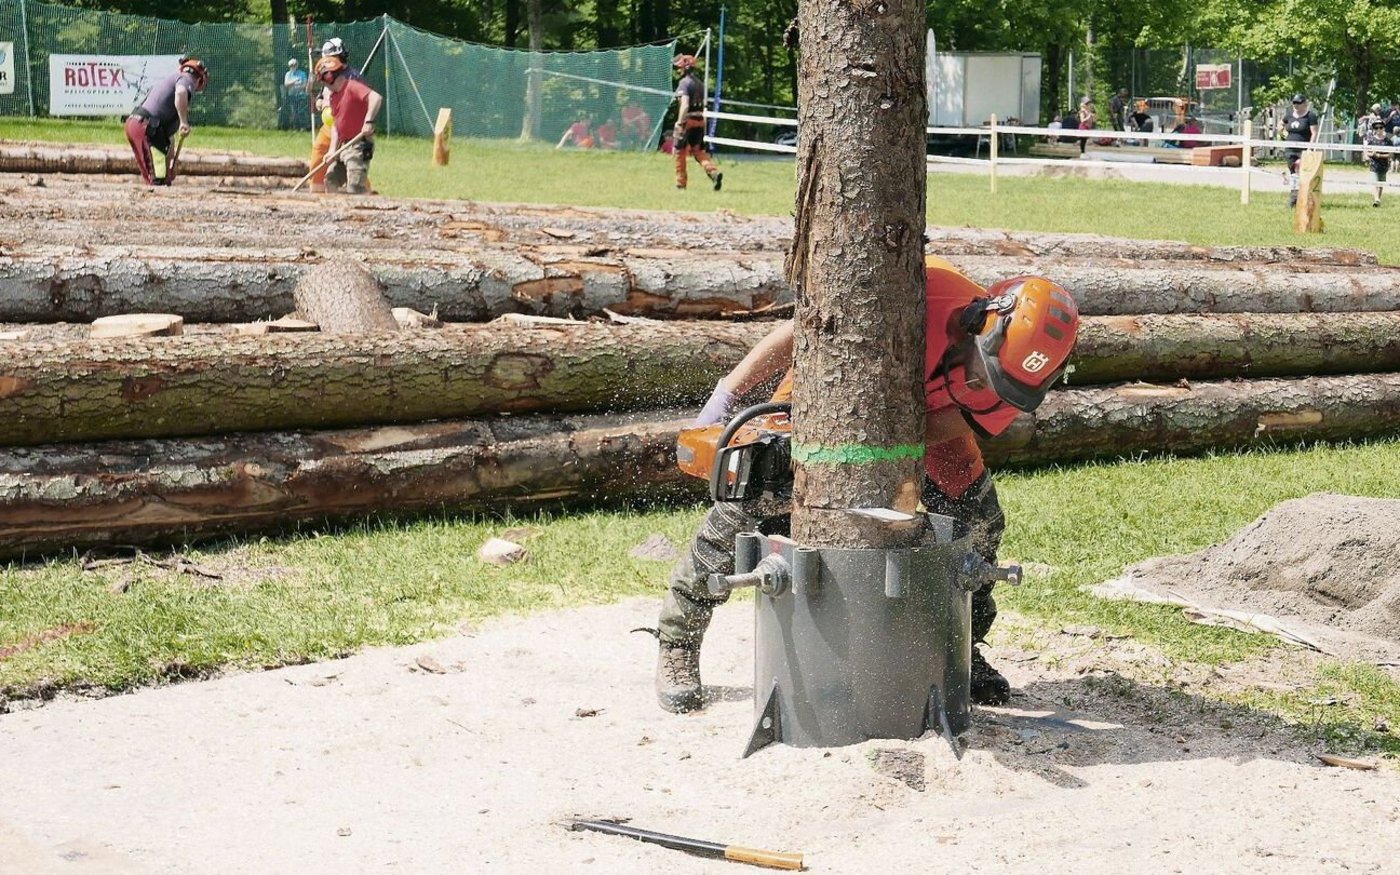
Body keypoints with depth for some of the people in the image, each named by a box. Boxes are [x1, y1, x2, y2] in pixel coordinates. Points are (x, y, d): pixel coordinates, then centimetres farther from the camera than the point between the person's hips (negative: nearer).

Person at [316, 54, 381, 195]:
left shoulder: (352, 86, -15)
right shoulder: (333, 96, 14)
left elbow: (376, 98, -29)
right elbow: (336, 124, 15)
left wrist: (368, 121, -37)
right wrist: (333, 150, 4)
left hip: (359, 146, -10)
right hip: (344, 145, 10)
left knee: (355, 189, -18)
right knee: (331, 181, 18)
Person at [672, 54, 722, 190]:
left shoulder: (684, 82, -12)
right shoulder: (700, 83, 14)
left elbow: (685, 104, -22)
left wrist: (679, 123, -24)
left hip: (687, 119, -7)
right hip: (700, 120, 7)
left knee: (680, 151, 6)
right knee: (698, 151, 13)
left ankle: (680, 183, 10)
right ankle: (713, 171, -11)